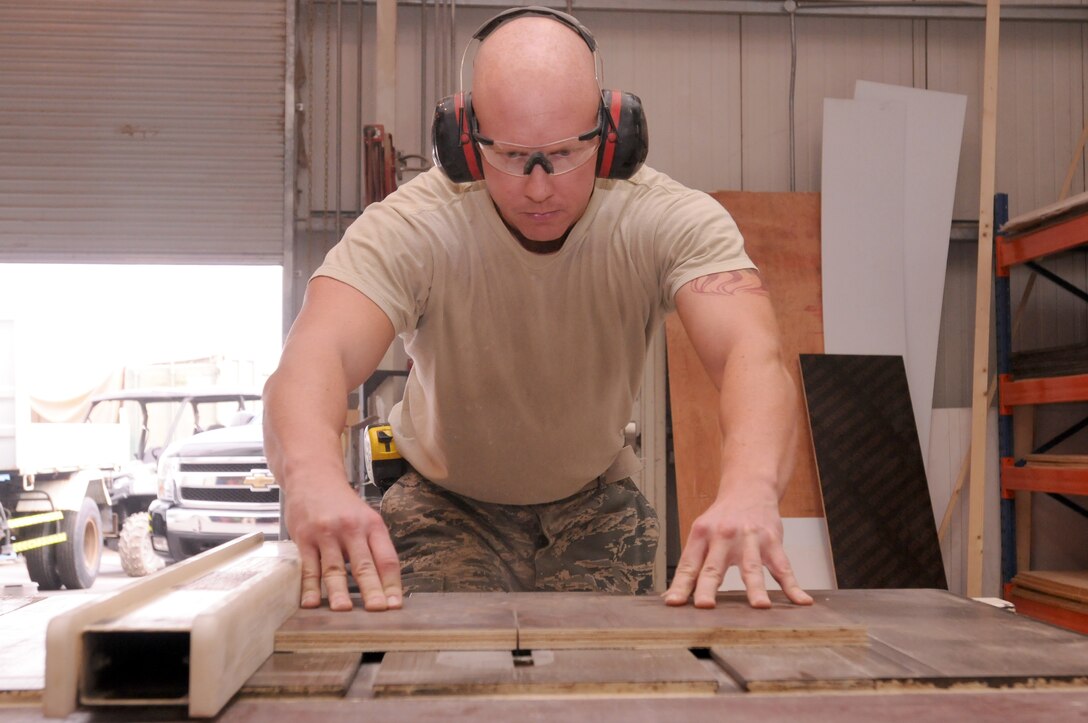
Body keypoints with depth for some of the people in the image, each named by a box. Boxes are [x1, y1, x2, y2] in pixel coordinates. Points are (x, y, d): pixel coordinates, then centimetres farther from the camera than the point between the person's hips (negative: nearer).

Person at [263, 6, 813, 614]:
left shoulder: (675, 221, -23)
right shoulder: (411, 227, -26)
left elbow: (753, 353, -39)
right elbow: (316, 355, -42)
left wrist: (750, 488, -61)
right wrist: (314, 477, -65)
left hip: (596, 502, 2)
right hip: (450, 504, -1)